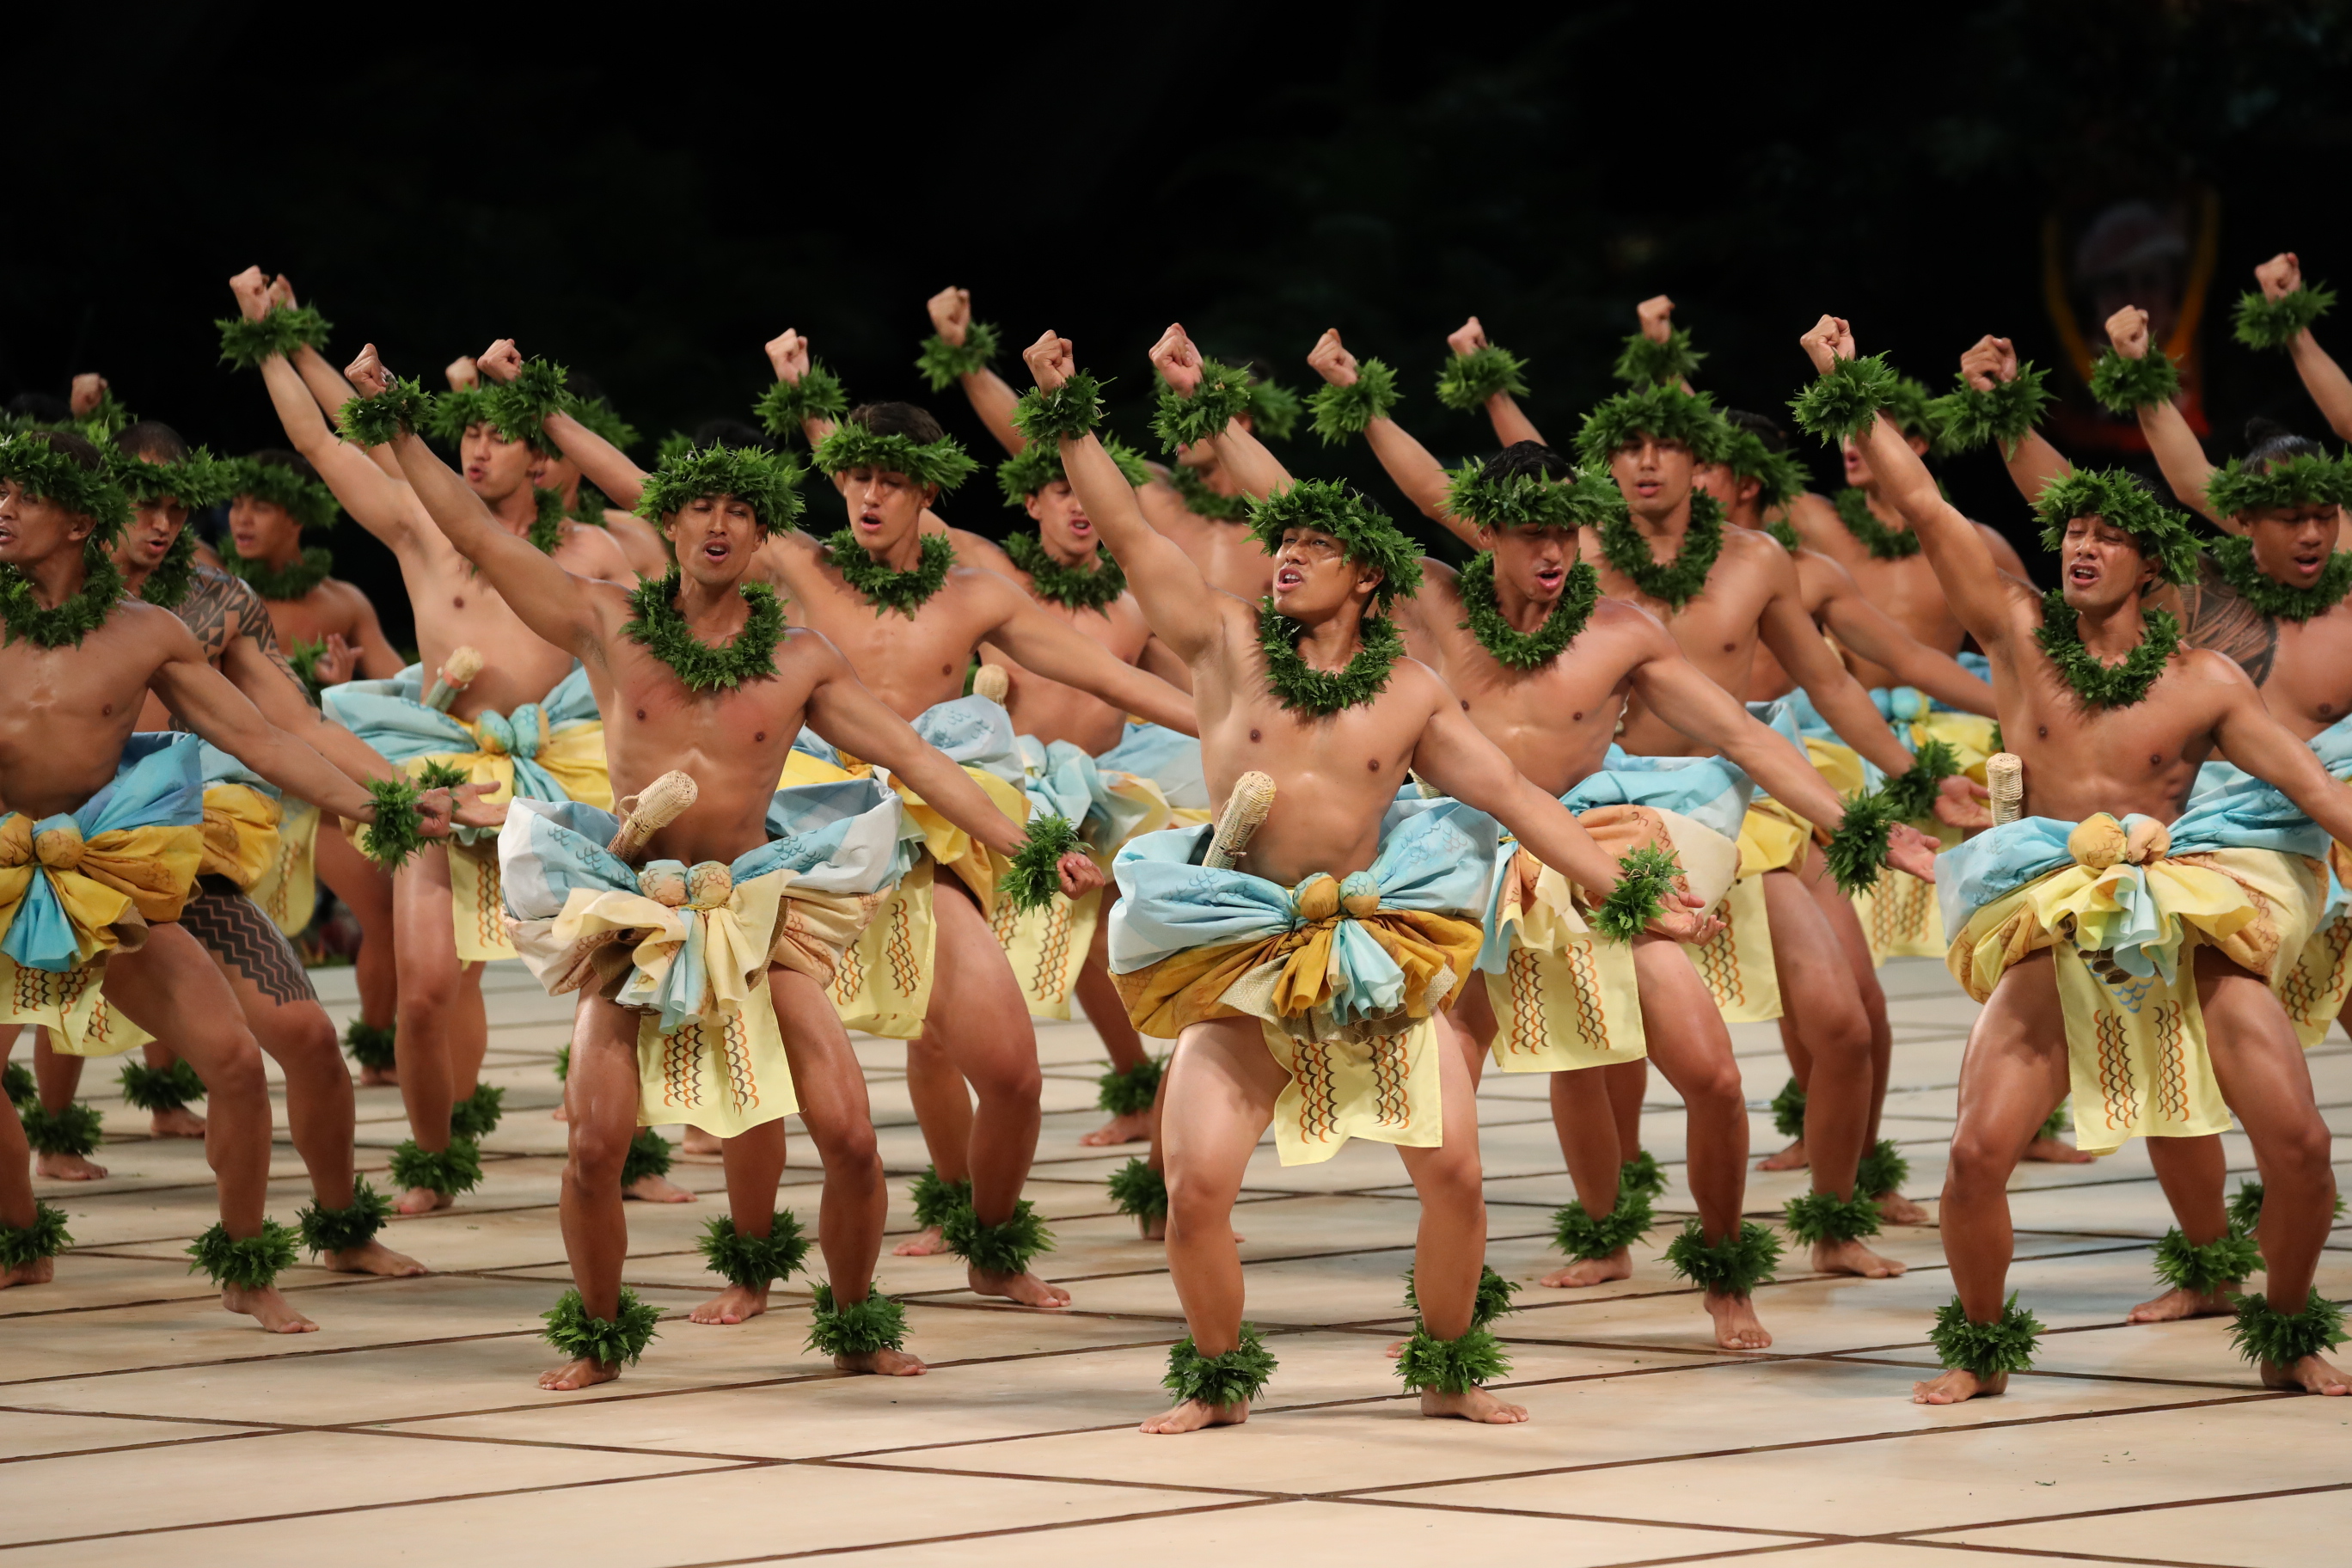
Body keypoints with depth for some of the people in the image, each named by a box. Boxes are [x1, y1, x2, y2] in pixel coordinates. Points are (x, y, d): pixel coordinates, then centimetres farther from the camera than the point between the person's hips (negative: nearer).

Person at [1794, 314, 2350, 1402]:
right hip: (2052, 930, 0)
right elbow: (1924, 508, 2)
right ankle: (1981, 1347, 8)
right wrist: (1851, 393, -2)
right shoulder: (2021, 635, 7)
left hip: (2193, 924, 0)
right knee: (1977, 1152, -16)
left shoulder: (2204, 683, 6)